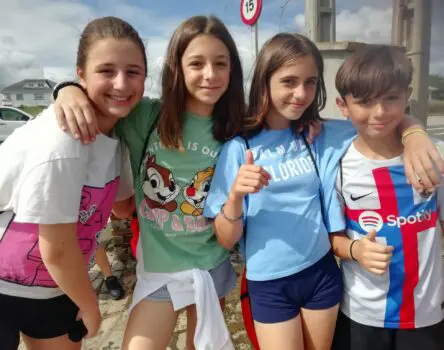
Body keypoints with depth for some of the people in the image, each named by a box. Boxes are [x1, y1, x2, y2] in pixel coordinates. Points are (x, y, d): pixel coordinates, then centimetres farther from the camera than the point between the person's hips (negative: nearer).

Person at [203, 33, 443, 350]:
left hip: (321, 273, 3)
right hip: (268, 284, -3)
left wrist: (414, 135, -13)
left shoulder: (323, 136, -3)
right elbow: (226, 240, -9)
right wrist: (235, 195, -29)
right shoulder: (238, 148, -11)